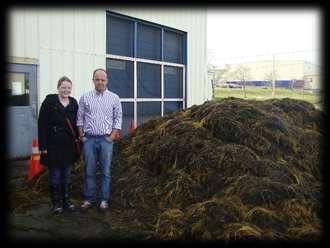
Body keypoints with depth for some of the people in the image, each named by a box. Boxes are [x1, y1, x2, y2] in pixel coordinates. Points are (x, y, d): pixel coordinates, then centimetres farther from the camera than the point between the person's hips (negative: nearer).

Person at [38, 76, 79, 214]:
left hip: (68, 145, 4)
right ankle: (56, 203, 22)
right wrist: (43, 146, -13)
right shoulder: (49, 102, -7)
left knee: (66, 175, 15)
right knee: (54, 175, 8)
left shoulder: (74, 103, 7)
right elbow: (42, 124, -9)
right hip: (53, 146, -4)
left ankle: (66, 200, 29)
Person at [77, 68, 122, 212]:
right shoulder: (85, 97, 6)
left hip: (106, 139, -1)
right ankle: (88, 199, 20)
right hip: (89, 139, 1)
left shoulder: (114, 98, 4)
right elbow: (80, 118, 8)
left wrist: (112, 136, -5)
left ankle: (104, 200, 17)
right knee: (89, 171, 7)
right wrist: (81, 135, 1)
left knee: (105, 171, 5)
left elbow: (118, 118, 3)